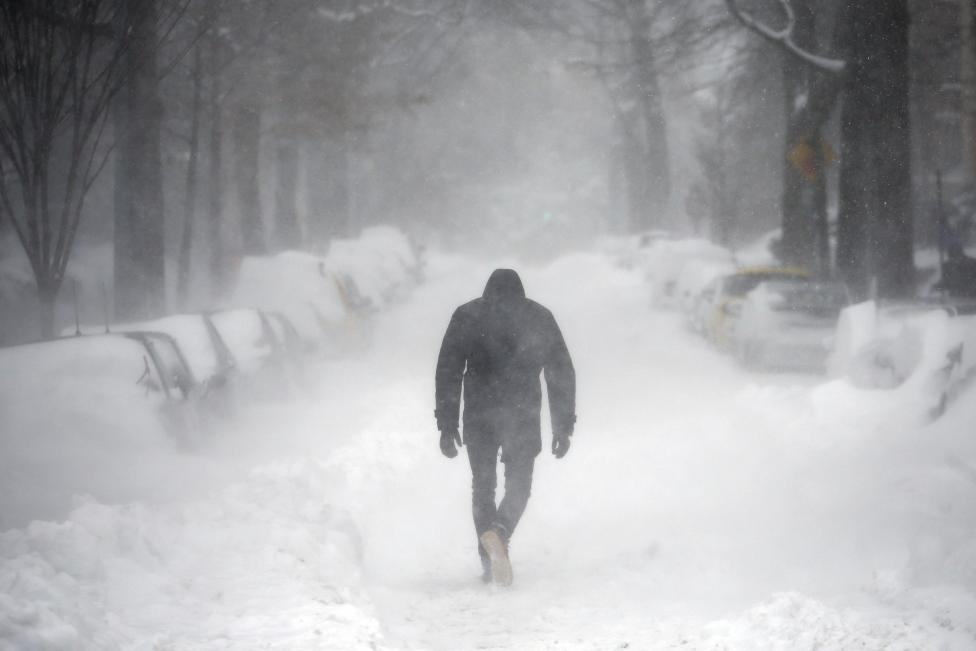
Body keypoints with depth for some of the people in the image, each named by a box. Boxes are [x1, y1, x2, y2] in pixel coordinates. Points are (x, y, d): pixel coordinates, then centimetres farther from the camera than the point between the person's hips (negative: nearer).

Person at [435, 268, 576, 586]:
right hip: (524, 415, 0)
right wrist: (563, 426, 11)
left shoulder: (466, 315, 8)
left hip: (480, 416, 0)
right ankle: (501, 531, -22)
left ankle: (489, 532, -7)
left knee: (483, 484, 15)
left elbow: (448, 371, 0)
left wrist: (447, 425, 2)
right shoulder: (540, 317, 11)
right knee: (519, 485, 6)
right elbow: (562, 372, 8)